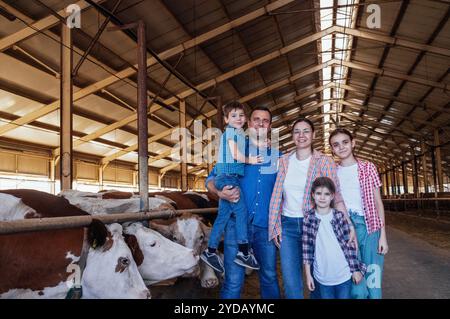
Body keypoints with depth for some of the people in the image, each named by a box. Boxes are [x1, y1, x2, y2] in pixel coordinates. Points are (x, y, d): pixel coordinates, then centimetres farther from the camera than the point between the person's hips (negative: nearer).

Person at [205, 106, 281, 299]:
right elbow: (211, 179, 1)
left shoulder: (277, 156, 10)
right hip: (237, 223, -2)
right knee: (233, 281, -1)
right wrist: (220, 192, -20)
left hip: (266, 225, 3)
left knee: (270, 277, 14)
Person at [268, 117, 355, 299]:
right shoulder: (284, 160, 5)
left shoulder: (324, 161, -4)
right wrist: (275, 226, 4)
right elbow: (277, 195, 7)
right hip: (288, 225, 2)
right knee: (291, 283, 1)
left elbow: (336, 195, -9)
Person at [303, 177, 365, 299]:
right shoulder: (308, 218, -6)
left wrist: (355, 269, 0)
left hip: (344, 275, 0)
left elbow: (349, 244, -2)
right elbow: (307, 247, -3)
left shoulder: (339, 216, -6)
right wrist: (308, 274, -2)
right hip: (322, 278, 0)